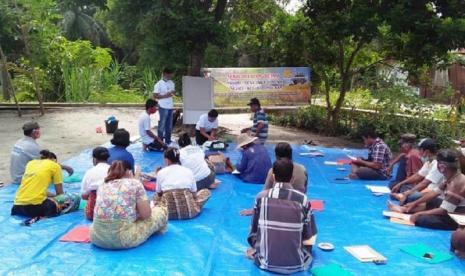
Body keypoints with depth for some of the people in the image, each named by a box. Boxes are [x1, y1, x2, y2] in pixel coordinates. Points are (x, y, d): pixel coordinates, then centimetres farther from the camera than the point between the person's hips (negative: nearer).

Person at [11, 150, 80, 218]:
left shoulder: (30, 163, 21)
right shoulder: (55, 166, 7)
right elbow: (60, 193, 11)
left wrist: (54, 195, 37)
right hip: (36, 206, -7)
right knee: (75, 198, 2)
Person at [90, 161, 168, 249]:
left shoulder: (102, 185, 16)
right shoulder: (134, 183, 3)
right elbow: (145, 214, 0)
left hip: (97, 237, 5)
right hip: (123, 239, -5)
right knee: (162, 211, 13)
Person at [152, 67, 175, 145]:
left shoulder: (171, 83, 9)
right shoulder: (159, 84, -9)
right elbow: (155, 96, -10)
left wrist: (173, 92, -7)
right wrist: (165, 95, -19)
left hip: (170, 107, 6)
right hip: (163, 107, -6)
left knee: (169, 125, 13)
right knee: (162, 124, 0)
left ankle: (168, 141, 23)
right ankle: (160, 141, 8)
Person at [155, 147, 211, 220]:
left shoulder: (161, 172, 6)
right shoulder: (188, 171, 7)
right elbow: (194, 194, 12)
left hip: (168, 212, 1)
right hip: (189, 211, 0)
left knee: (155, 197, 35)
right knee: (206, 192, 26)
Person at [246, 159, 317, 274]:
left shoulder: (261, 197, -7)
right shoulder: (302, 198, -10)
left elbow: (254, 230, 3)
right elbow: (309, 237, -2)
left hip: (266, 262, 1)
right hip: (296, 264, 0)